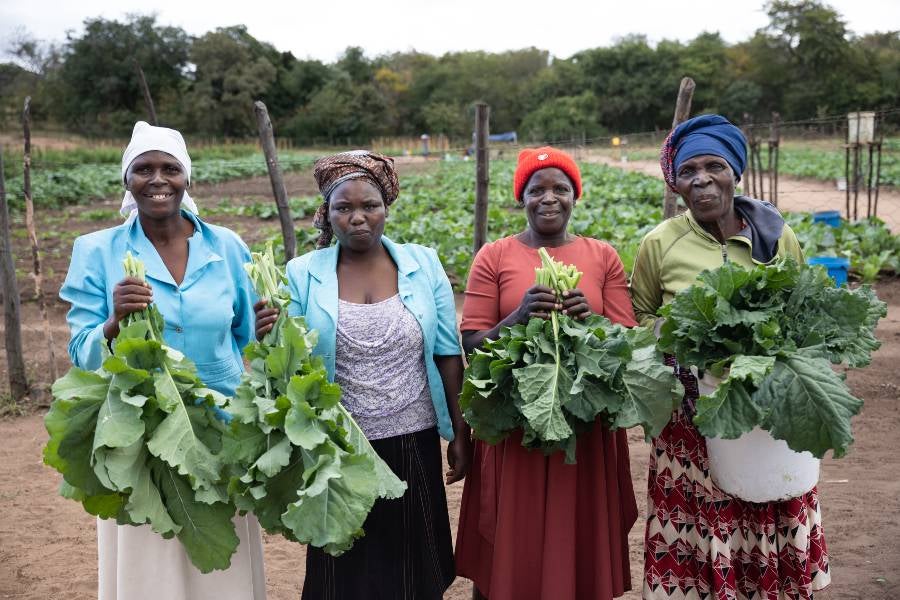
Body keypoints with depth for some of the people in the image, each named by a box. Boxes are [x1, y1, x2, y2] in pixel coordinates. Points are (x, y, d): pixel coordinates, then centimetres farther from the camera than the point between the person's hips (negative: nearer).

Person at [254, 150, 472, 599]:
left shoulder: (423, 264, -2)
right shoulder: (303, 274, -6)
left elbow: (447, 354, 2)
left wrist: (460, 432, 4)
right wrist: (269, 339, -25)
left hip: (413, 444, 1)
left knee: (412, 563, 16)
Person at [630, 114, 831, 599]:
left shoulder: (779, 238, 1)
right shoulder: (659, 243, -4)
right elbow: (639, 317, 7)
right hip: (691, 418, -1)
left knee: (768, 544, 10)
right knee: (695, 545, 5)